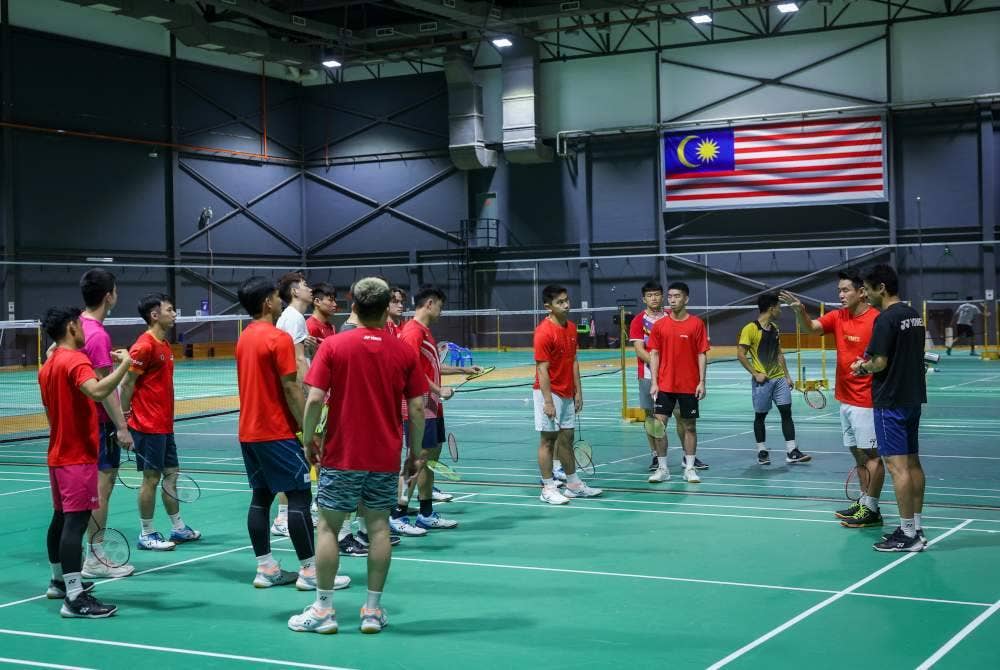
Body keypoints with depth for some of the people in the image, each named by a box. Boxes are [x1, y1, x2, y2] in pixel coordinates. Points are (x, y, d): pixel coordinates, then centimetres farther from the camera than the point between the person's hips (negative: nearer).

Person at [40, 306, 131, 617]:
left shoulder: (48, 367, 14)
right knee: (76, 522, -13)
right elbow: (97, 391, -35)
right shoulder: (76, 361, -16)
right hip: (78, 456, -10)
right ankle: (75, 598, -17)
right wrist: (124, 364, -27)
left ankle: (60, 581, 33)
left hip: (58, 454, 10)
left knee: (60, 518, 19)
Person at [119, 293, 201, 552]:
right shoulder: (144, 346, -15)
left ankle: (178, 528, 24)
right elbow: (127, 384, -15)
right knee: (151, 478, -2)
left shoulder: (164, 345, 13)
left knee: (171, 474, 14)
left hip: (165, 425, 9)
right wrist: (125, 421, -16)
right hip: (148, 426, -9)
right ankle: (146, 535, 6)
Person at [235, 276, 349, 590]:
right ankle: (309, 570, -3)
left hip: (249, 431, 9)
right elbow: (291, 390, -17)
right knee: (299, 495, -4)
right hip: (277, 432, -9)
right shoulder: (279, 338, -15)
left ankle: (266, 568, 12)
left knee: (261, 496, 10)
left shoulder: (244, 338, 11)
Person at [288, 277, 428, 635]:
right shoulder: (404, 352, -1)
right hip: (386, 458, 2)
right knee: (378, 527, 8)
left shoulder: (333, 345, -6)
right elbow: (417, 409, -2)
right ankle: (373, 610, 11)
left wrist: (308, 438, 1)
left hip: (342, 456, -2)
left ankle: (323, 610, 10)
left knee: (328, 526, 7)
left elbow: (314, 398, -12)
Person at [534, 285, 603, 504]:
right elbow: (542, 369, -18)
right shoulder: (544, 332, -17)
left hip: (567, 394, 7)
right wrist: (548, 401, -21)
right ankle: (548, 489, 4)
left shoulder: (571, 328, 7)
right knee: (548, 439, -1)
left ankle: (574, 484, 21)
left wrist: (578, 392, 10)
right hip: (549, 393, -7)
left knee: (567, 438, 13)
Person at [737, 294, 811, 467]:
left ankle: (791, 452, 3)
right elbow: (740, 354, -13)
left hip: (779, 378, 6)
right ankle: (762, 452, 15)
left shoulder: (775, 328, 11)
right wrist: (756, 373, -14)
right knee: (760, 415, 5)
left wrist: (787, 375, 13)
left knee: (786, 412, 1)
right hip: (763, 381, -6)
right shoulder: (750, 329, -11)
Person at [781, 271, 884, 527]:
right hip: (845, 398, 8)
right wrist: (800, 311, -24)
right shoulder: (837, 317, 7)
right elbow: (811, 327, -6)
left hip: (866, 400, -8)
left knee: (870, 454, -2)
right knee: (857, 453, 14)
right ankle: (864, 502, 24)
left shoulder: (876, 319, -14)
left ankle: (872, 511, 2)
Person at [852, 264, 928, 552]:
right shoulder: (914, 315, 11)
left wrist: (863, 368, 0)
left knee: (897, 465, -6)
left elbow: (880, 363, -20)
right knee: (912, 463, 13)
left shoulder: (886, 319, -16)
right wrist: (870, 364, 14)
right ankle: (916, 528, 19)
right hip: (913, 398, 9)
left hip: (891, 402, -9)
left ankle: (908, 535, -5)